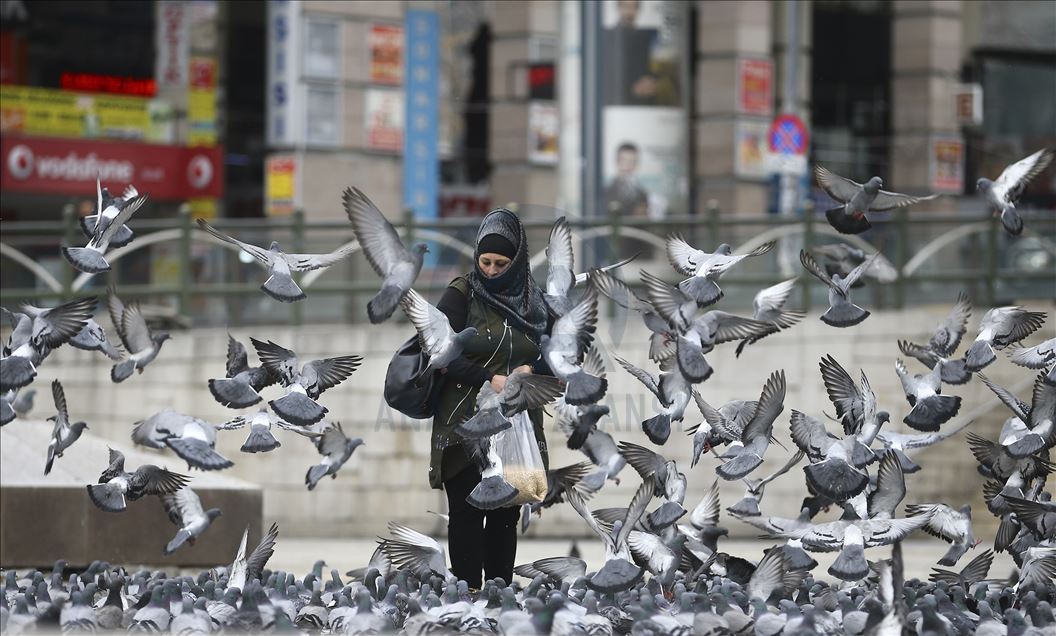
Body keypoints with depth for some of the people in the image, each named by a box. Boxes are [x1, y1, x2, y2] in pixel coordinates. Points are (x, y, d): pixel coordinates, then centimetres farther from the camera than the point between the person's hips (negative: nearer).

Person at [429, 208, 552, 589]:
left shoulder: (533, 301, 9)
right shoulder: (461, 295, -2)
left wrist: (532, 369, -9)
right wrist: (489, 380, -18)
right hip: (465, 425, -3)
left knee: (506, 517, 3)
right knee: (467, 514, -5)